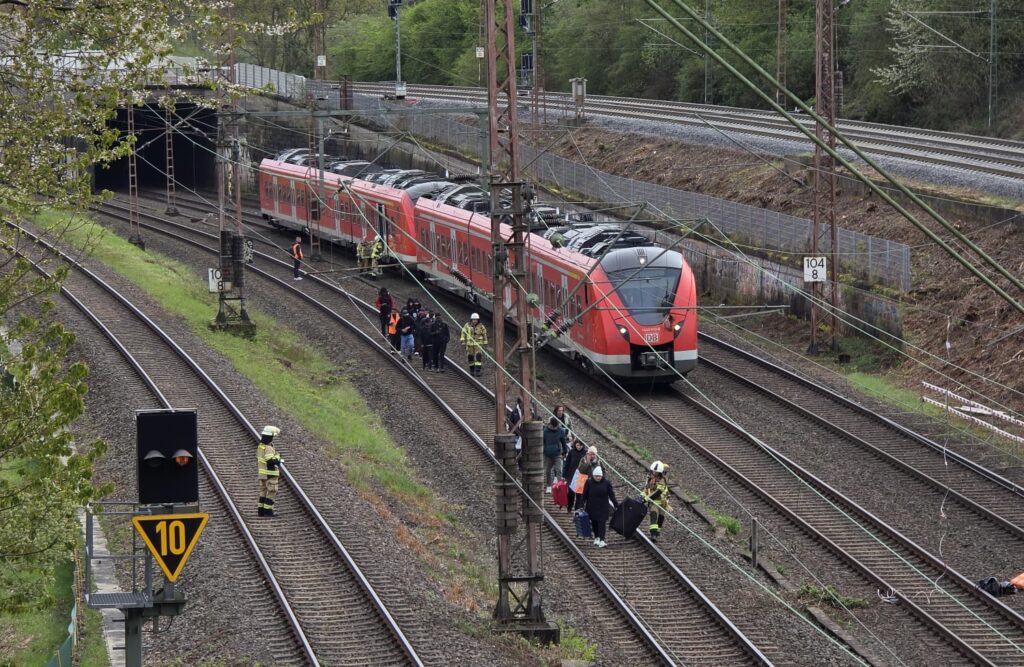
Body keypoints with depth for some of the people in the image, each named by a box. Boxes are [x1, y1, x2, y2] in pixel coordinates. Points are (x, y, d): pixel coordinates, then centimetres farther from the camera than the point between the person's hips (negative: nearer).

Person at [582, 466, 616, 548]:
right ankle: (596, 538, 26)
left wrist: (616, 504, 2)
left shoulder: (606, 483, -3)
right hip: (592, 507, 1)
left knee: (602, 523, -9)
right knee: (594, 523, 9)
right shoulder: (589, 483, -5)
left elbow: (611, 495, 2)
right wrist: (583, 504, -2)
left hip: (603, 507, -1)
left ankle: (601, 540, -15)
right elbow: (585, 495, 0)